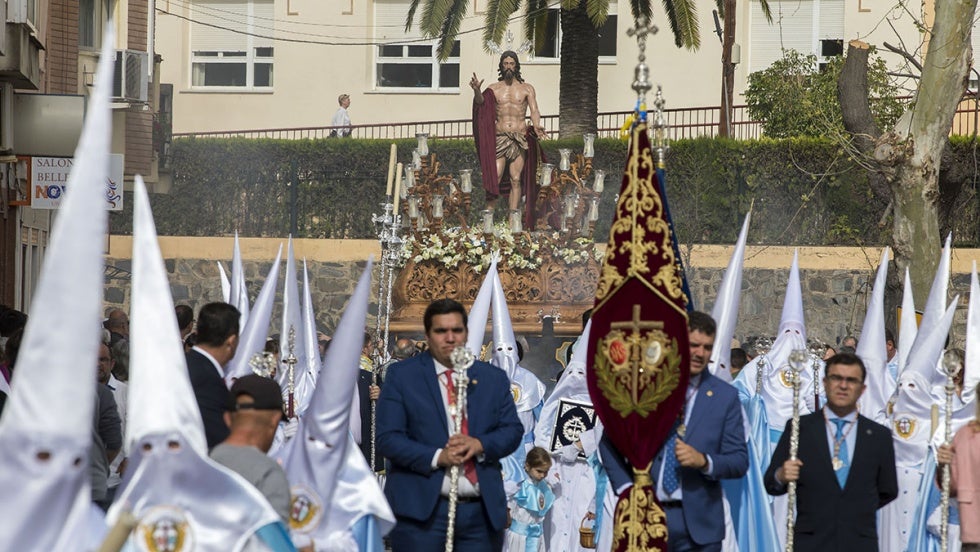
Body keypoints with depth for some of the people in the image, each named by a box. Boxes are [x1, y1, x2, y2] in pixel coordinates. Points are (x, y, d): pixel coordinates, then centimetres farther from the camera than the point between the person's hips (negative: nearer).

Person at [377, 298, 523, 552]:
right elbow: (387, 438, -4)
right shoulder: (402, 376, 4)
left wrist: (480, 444, -12)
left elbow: (513, 430, 10)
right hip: (422, 511, -3)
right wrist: (436, 457, -17)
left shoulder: (494, 378, 14)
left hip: (482, 512, 3)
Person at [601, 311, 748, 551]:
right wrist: (624, 485, 2)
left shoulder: (725, 396, 6)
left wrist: (704, 461, -16)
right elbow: (610, 441, 15)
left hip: (698, 523, 0)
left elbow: (739, 461, 3)